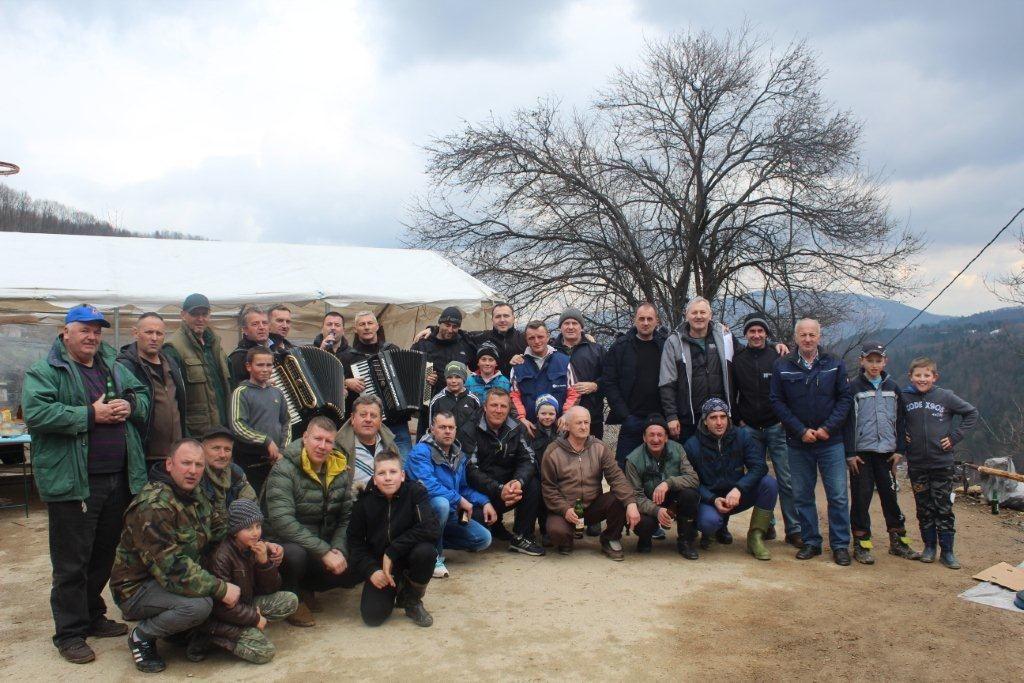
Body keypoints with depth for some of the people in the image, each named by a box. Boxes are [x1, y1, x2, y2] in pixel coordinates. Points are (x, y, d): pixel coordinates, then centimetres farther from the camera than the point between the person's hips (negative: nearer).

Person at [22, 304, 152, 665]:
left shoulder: (114, 368, 14)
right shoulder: (45, 372, -7)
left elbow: (143, 395, 18)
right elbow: (35, 413, -20)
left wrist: (130, 405, -5)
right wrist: (91, 415, -20)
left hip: (118, 479, 7)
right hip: (73, 483, -6)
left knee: (104, 554, 18)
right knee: (71, 562, 3)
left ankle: (93, 617, 34)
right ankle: (70, 633, 15)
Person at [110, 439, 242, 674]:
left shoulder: (196, 494, 2)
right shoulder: (152, 507, -27)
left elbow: (221, 531, 11)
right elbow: (173, 568, -31)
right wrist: (220, 589, -28)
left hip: (178, 578, 9)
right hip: (137, 589, -9)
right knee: (198, 604, -32)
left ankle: (179, 627, 13)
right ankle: (142, 637, -4)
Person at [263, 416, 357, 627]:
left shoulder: (341, 470, 1)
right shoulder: (284, 470, -17)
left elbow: (347, 516, 1)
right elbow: (282, 521, -28)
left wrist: (338, 550, -17)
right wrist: (324, 551, -30)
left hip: (325, 545, 6)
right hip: (285, 543, -5)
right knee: (295, 554, -37)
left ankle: (307, 587, 13)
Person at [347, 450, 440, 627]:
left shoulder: (415, 492, -14)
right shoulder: (365, 501, -7)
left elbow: (432, 529, -25)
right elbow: (355, 541, 0)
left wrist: (392, 552, -23)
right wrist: (370, 570, -16)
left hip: (407, 557, -1)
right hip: (379, 564, 1)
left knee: (425, 551, -34)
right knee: (372, 616, -17)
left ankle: (412, 600, -3)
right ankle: (396, 588, 19)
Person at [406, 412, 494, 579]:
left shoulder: (459, 455, 7)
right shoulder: (421, 451, -17)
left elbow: (464, 487, 16)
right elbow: (427, 485, -30)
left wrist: (485, 502, -1)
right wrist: (459, 500, -23)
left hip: (451, 514, 7)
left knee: (483, 539, -5)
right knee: (440, 502, -39)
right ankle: (434, 556, -18)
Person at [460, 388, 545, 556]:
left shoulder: (516, 429, 4)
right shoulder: (469, 431, -10)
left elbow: (528, 460, -5)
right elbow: (471, 470, -19)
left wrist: (519, 481, -28)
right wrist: (499, 490, -31)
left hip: (508, 487, 4)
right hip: (479, 492, -4)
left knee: (533, 484, -22)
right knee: (476, 518, -32)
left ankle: (521, 537, -10)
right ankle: (496, 526, 8)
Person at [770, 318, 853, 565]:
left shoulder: (835, 364, 1)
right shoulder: (782, 366, 0)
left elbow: (845, 398, 1)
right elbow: (777, 402, -2)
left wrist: (827, 428, -10)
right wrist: (801, 430, -9)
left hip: (831, 441, -1)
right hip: (798, 443, 1)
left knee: (838, 496, 1)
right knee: (802, 495, 8)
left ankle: (840, 545, 12)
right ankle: (810, 542, 20)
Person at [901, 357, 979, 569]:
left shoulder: (945, 396, -6)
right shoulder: (904, 398, -2)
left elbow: (971, 413, 3)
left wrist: (955, 437, -4)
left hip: (943, 462, -1)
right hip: (916, 464, 1)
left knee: (944, 508, 4)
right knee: (924, 508, 10)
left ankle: (947, 551, 12)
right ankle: (929, 546, 22)